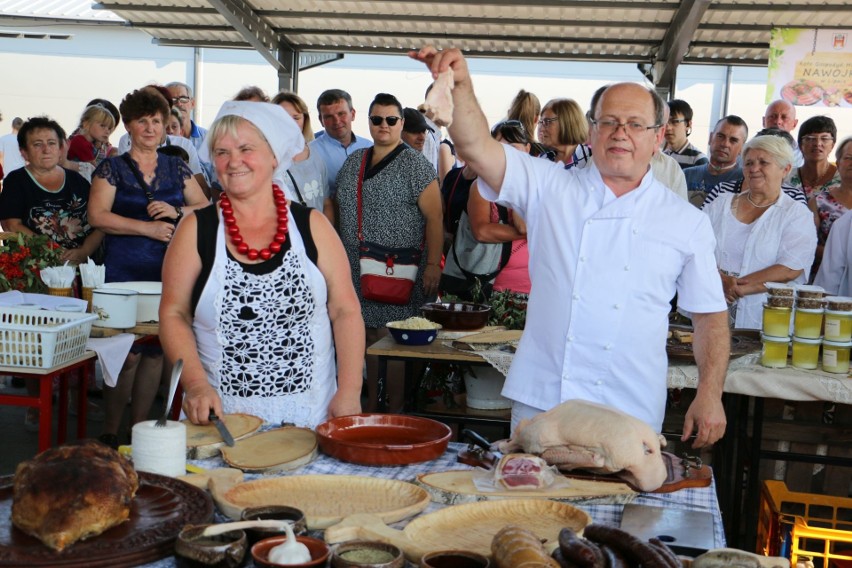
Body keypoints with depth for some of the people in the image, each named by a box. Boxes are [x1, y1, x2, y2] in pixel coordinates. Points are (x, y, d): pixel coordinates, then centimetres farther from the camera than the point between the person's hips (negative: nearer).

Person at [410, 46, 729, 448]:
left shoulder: (687, 223, 6)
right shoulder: (550, 188, 4)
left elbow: (710, 315, 9)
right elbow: (477, 147, -9)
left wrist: (710, 394, 1)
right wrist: (460, 86, -25)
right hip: (538, 400, 0)